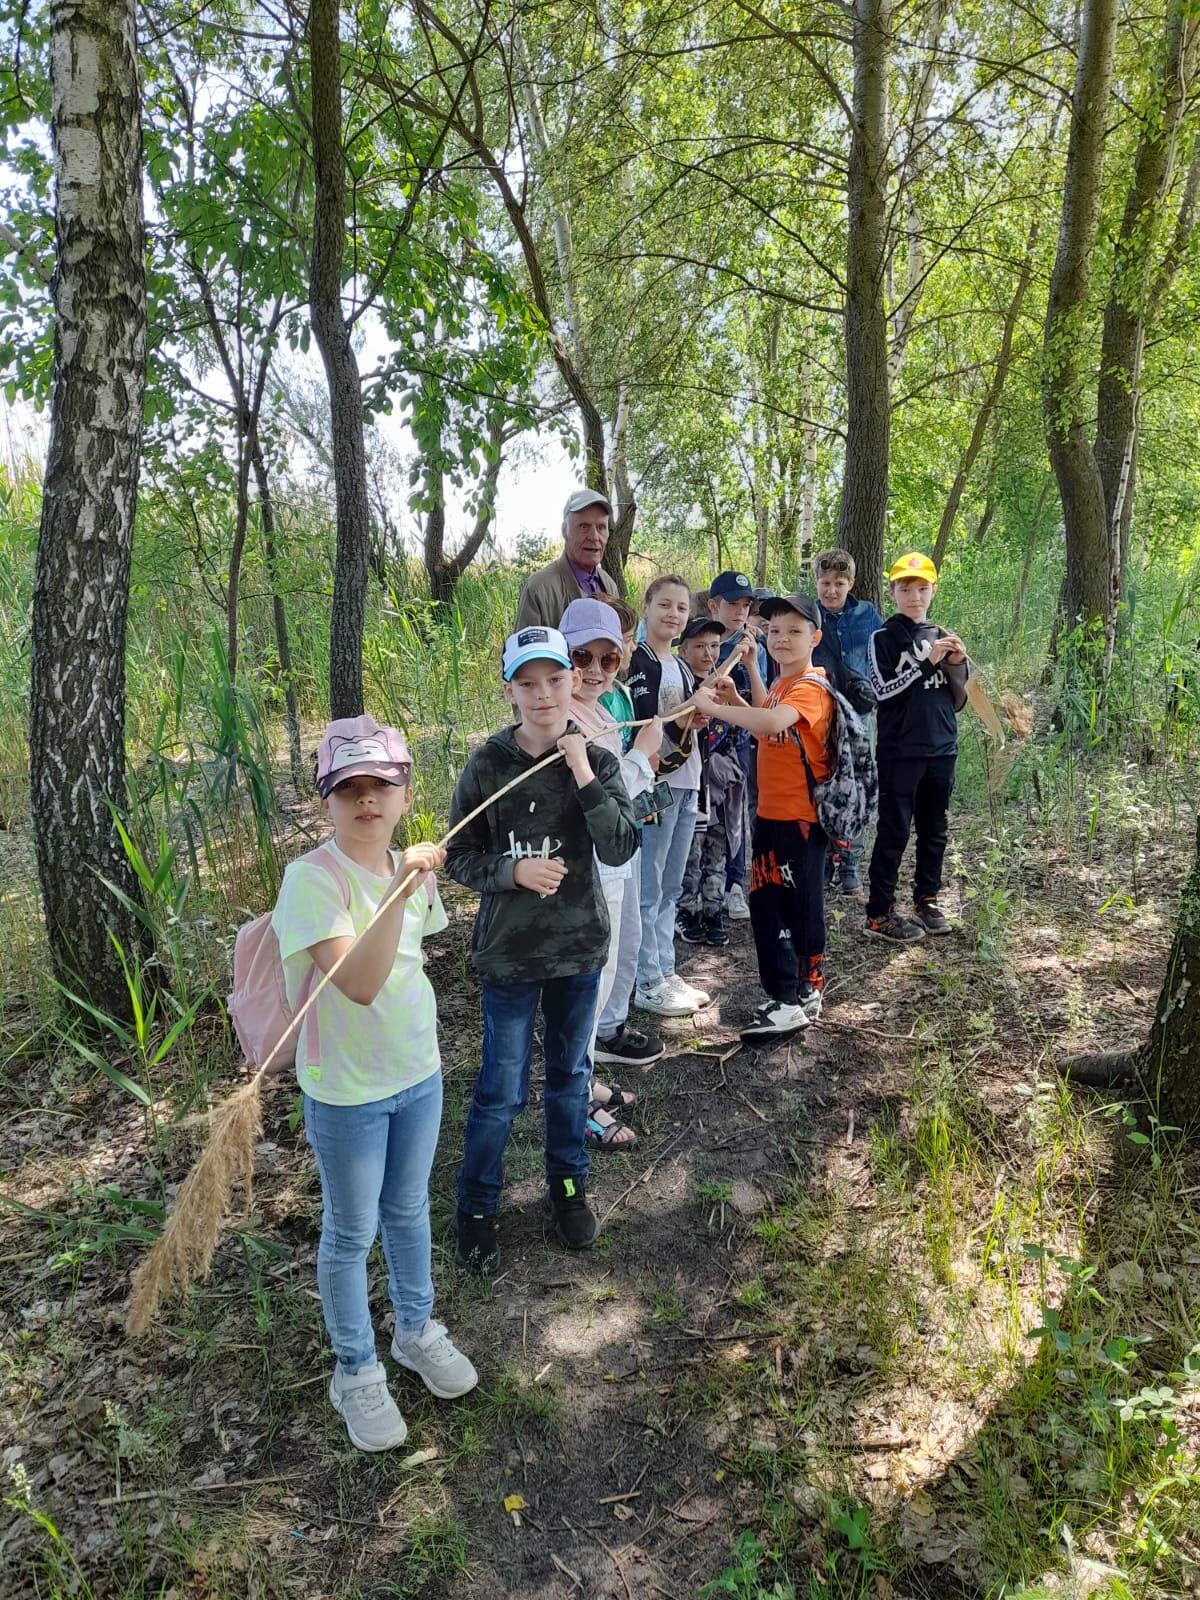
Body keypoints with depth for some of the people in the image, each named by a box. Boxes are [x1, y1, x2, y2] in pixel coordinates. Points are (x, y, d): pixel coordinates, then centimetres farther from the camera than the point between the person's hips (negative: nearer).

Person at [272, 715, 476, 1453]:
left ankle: (418, 1330, 48)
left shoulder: (414, 866, -4)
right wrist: (401, 888, -42)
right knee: (352, 1234, 14)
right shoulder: (313, 879, -25)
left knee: (410, 1210, 24)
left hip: (419, 1073, 6)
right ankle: (357, 1372, 37)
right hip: (347, 1092, -5)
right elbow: (360, 984, -36)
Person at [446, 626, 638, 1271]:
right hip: (509, 951, -2)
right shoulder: (488, 765, -12)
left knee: (570, 1075, 19)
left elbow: (621, 849, -17)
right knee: (502, 1091, 6)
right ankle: (475, 1208, 28)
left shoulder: (596, 761, -7)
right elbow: (459, 857, -5)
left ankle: (567, 1188, 40)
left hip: (579, 948, 3)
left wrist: (583, 773, -25)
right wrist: (513, 871, -22)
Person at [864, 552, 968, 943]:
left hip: (942, 749, 5)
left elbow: (957, 701, 14)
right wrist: (927, 662, -17)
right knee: (894, 831, -4)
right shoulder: (883, 638, -2)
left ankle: (926, 902, 25)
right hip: (900, 750, -5)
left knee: (935, 831, 12)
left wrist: (957, 666, -4)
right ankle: (878, 914, 1)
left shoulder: (944, 637, 13)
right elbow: (883, 690, -14)